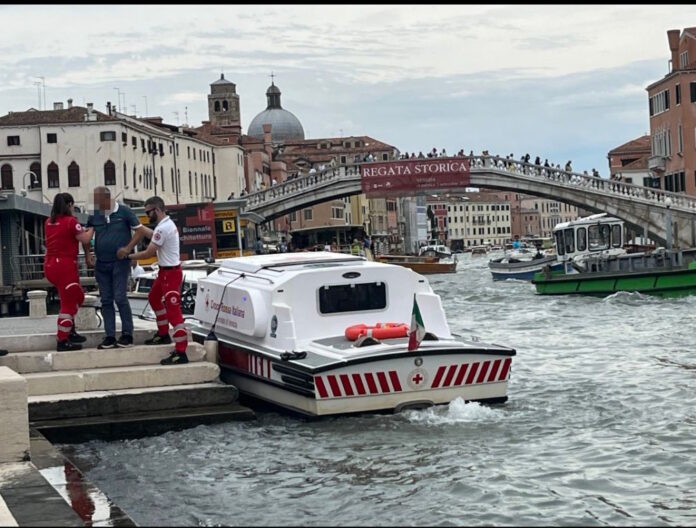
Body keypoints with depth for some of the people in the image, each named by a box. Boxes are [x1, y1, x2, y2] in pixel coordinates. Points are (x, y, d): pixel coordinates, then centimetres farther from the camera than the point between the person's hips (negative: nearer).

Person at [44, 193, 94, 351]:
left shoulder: (48, 222, 10)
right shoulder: (70, 221, -12)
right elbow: (85, 239, -10)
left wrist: (80, 230, 17)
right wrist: (92, 228, 7)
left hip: (50, 265, 8)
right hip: (65, 265, -8)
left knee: (77, 296, 23)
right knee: (68, 303, -1)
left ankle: (69, 330, 23)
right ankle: (62, 341, 0)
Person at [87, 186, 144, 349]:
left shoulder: (124, 212, -6)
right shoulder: (94, 215, 4)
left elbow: (140, 230, -3)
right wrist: (88, 254, 1)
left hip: (120, 262, -4)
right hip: (101, 264, 4)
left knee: (120, 298, -9)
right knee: (106, 301, 5)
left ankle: (127, 335, 1)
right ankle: (110, 336, 9)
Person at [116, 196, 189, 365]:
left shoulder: (163, 229, -22)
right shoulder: (166, 224, 9)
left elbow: (148, 253, -17)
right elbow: (143, 231, 18)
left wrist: (129, 256, -5)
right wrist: (128, 248, 8)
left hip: (171, 273, -11)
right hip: (165, 271, 11)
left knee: (173, 310, -11)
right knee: (154, 298, 29)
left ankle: (181, 353, -13)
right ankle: (163, 335, 39)